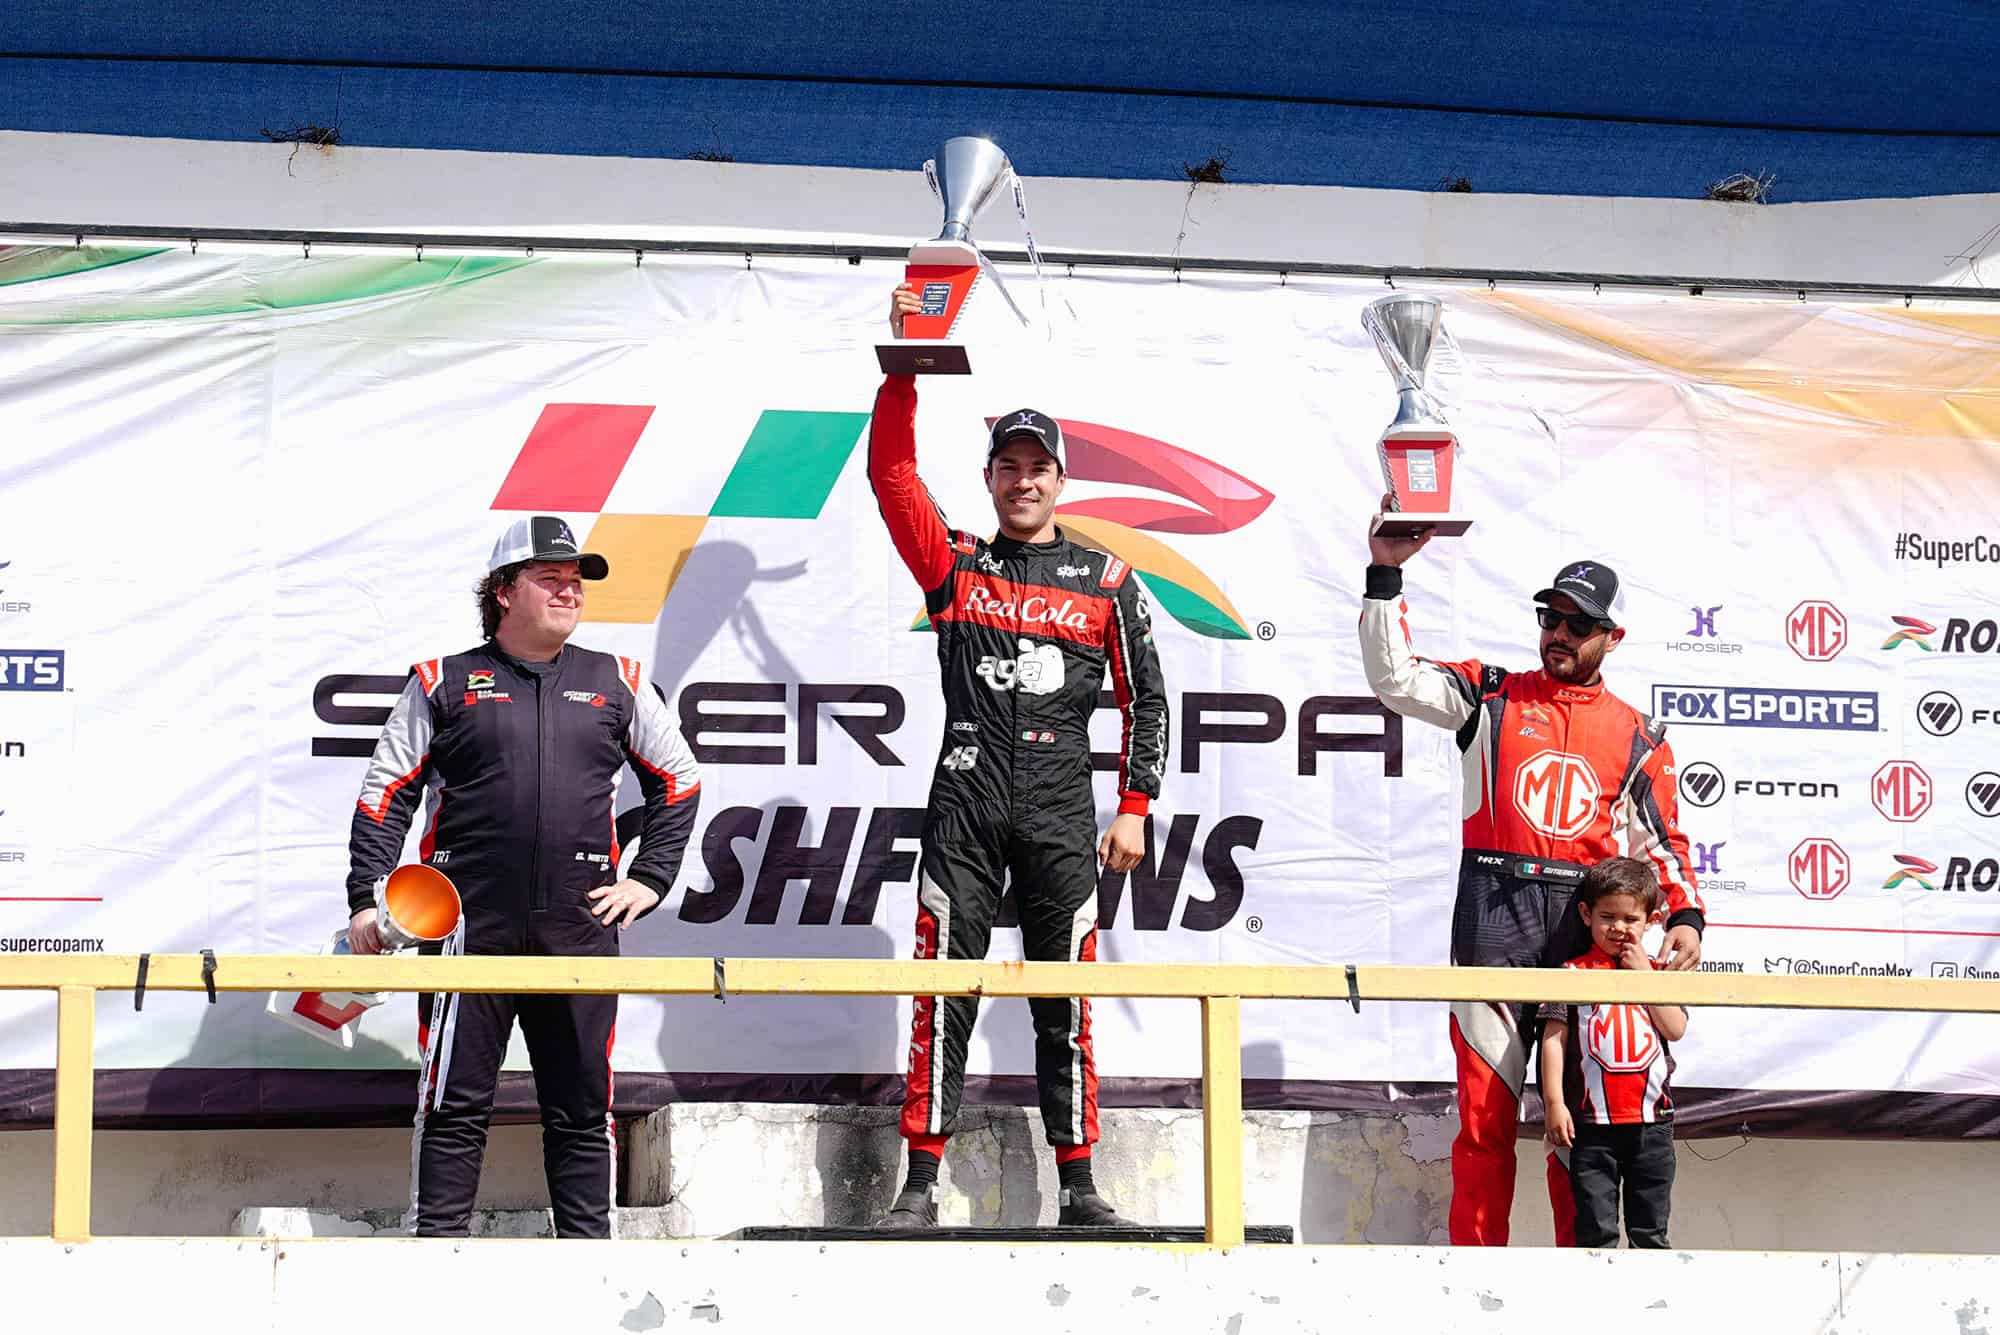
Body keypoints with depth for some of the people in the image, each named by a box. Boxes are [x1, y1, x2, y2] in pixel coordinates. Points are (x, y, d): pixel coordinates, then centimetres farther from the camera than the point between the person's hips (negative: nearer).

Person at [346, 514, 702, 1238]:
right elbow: (385, 795, 7)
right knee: (455, 1105, -1)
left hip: (581, 930, 2)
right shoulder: (444, 683, 7)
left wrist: (649, 879, 11)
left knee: (582, 1110, 5)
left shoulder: (618, 684, 13)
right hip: (469, 927, -2)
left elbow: (678, 779, 21)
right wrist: (366, 901, -3)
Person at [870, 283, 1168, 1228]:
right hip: (965, 807, 0)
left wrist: (1134, 809, 4)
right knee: (944, 995, -3)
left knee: (1065, 1005, 2)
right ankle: (921, 1184, -2)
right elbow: (890, 473, -1)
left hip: (1061, 818, 0)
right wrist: (904, 368, -10)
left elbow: (1145, 699, 11)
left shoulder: (1105, 579, 10)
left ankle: (1078, 1184, 7)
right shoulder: (954, 564, 10)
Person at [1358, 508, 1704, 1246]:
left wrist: (1685, 915, -4)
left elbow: (1662, 839, 13)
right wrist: (1386, 575, -11)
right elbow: (1395, 678, -1)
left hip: (1587, 924, 1)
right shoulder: (1491, 696, 11)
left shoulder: (1637, 736, 14)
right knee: (1485, 1108, -5)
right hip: (1493, 914, -1)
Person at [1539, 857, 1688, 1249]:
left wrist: (1644, 974, -6)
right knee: (1596, 1229, -1)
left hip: (1651, 1118, 2)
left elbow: (1675, 1029, -3)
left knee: (1651, 1231, 9)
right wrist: (1554, 1103, -9)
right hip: (1592, 1121, -2)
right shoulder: (1573, 972, 2)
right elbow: (1554, 1038, -2)